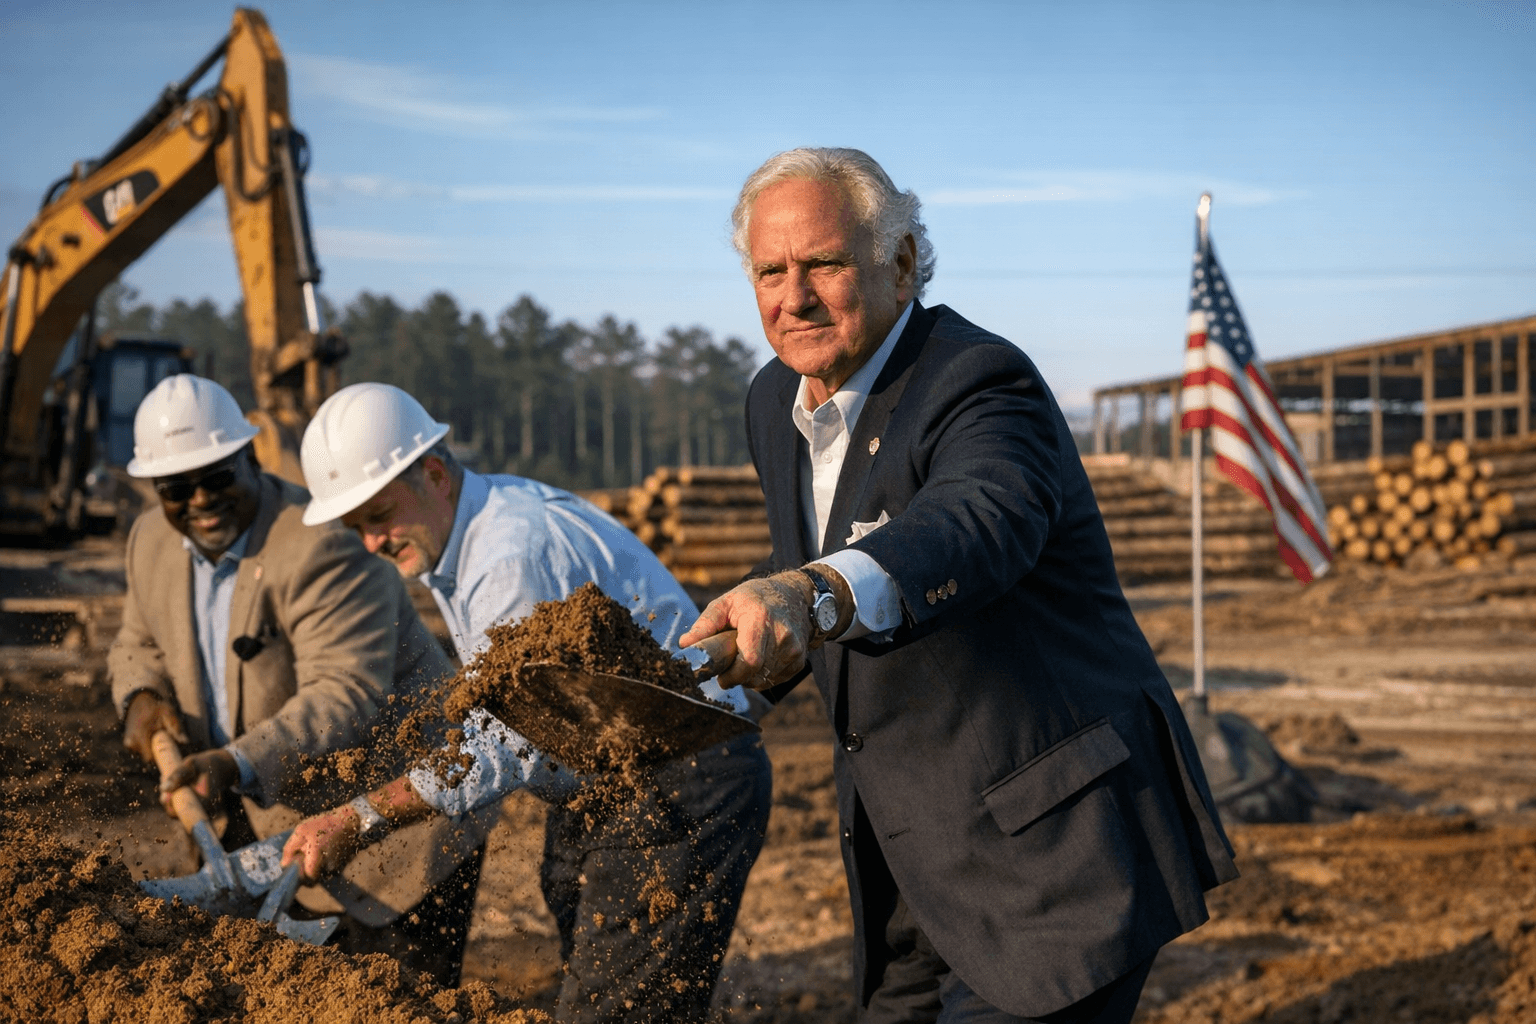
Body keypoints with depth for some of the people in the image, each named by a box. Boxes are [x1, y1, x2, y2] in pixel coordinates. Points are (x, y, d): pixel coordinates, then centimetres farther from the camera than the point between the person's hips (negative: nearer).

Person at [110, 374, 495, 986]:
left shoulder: (324, 548, -25)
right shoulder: (153, 542, 1)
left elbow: (345, 699, -31)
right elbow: (139, 645, 16)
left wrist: (238, 765, -43)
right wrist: (141, 695, -7)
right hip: (274, 821, 7)